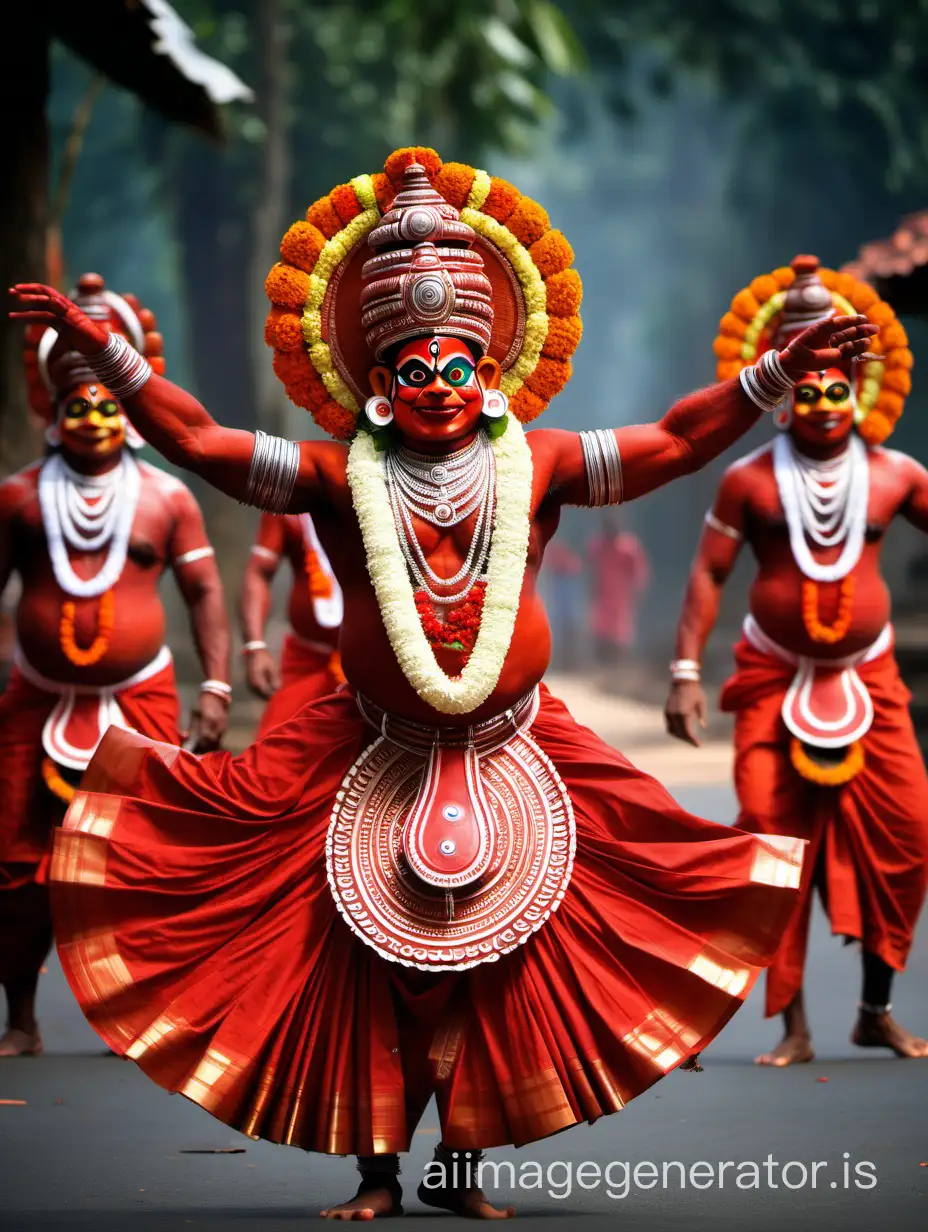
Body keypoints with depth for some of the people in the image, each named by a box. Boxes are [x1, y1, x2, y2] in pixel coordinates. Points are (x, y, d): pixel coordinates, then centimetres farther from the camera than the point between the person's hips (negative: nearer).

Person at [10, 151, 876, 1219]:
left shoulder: (533, 465, 1)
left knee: (489, 966, 4)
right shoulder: (338, 474, -1)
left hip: (511, 755, 1)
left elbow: (672, 444, 0)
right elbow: (198, 441, -3)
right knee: (369, 969, 0)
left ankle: (461, 1168, 14)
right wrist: (105, 357, -11)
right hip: (375, 759, -1)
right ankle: (377, 1169, 9)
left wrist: (775, 374, -8)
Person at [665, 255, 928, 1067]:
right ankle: (793, 1024, 0)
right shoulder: (751, 480, 0)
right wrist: (686, 672, -8)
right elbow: (709, 573, -1)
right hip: (775, 680, -2)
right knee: (774, 842, -7)